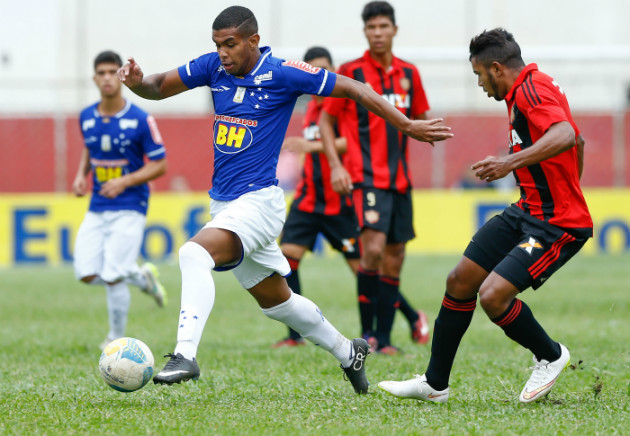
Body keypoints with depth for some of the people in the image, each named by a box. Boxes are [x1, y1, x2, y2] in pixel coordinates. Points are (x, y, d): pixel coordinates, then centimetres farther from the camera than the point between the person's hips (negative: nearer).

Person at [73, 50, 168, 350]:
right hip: (97, 209, 5)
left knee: (112, 277, -12)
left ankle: (116, 338, 10)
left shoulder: (141, 120, -11)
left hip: (129, 208, -5)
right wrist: (81, 174, 4)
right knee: (86, 274, -5)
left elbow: (160, 165, -8)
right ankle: (141, 276, 23)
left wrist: (124, 182, -20)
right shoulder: (87, 117, 3)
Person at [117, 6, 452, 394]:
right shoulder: (214, 67, 3)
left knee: (195, 252, -31)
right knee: (275, 300, 19)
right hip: (223, 202, 7)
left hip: (258, 199, -7)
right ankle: (348, 352, 39)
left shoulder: (281, 74, -12)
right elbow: (159, 88, 7)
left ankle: (185, 355, -37)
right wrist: (138, 81, -17)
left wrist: (408, 126, -8)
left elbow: (352, 88, -6)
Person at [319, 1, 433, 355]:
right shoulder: (351, 73, -2)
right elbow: (327, 119, 4)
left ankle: (383, 339, 12)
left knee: (394, 257, 5)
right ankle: (367, 332, -12)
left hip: (400, 179, 5)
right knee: (373, 247, -21)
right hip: (366, 176, -5)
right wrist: (336, 165, -7)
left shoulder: (409, 74, 10)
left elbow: (420, 119, 22)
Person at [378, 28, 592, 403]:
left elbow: (566, 136, -38)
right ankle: (435, 384, 22)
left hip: (557, 226, -11)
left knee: (493, 296, -21)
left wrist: (512, 162, -45)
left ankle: (550, 356, 7)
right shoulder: (530, 88, 12)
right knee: (460, 281, 9)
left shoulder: (531, 90, -19)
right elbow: (577, 141, 25)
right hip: (528, 212, 11)